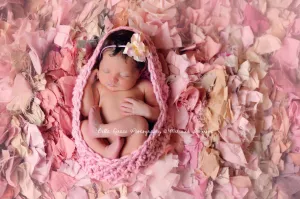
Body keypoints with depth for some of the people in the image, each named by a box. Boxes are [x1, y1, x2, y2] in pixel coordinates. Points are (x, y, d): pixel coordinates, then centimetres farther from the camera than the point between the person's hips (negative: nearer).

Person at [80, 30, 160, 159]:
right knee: (84, 126, -17)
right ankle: (107, 152, -30)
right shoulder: (99, 87, 12)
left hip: (131, 142, -2)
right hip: (105, 142, 3)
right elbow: (87, 112, 2)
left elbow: (159, 114, 5)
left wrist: (145, 110, -16)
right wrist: (89, 84, 4)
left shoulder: (143, 86, 4)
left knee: (139, 121, -28)